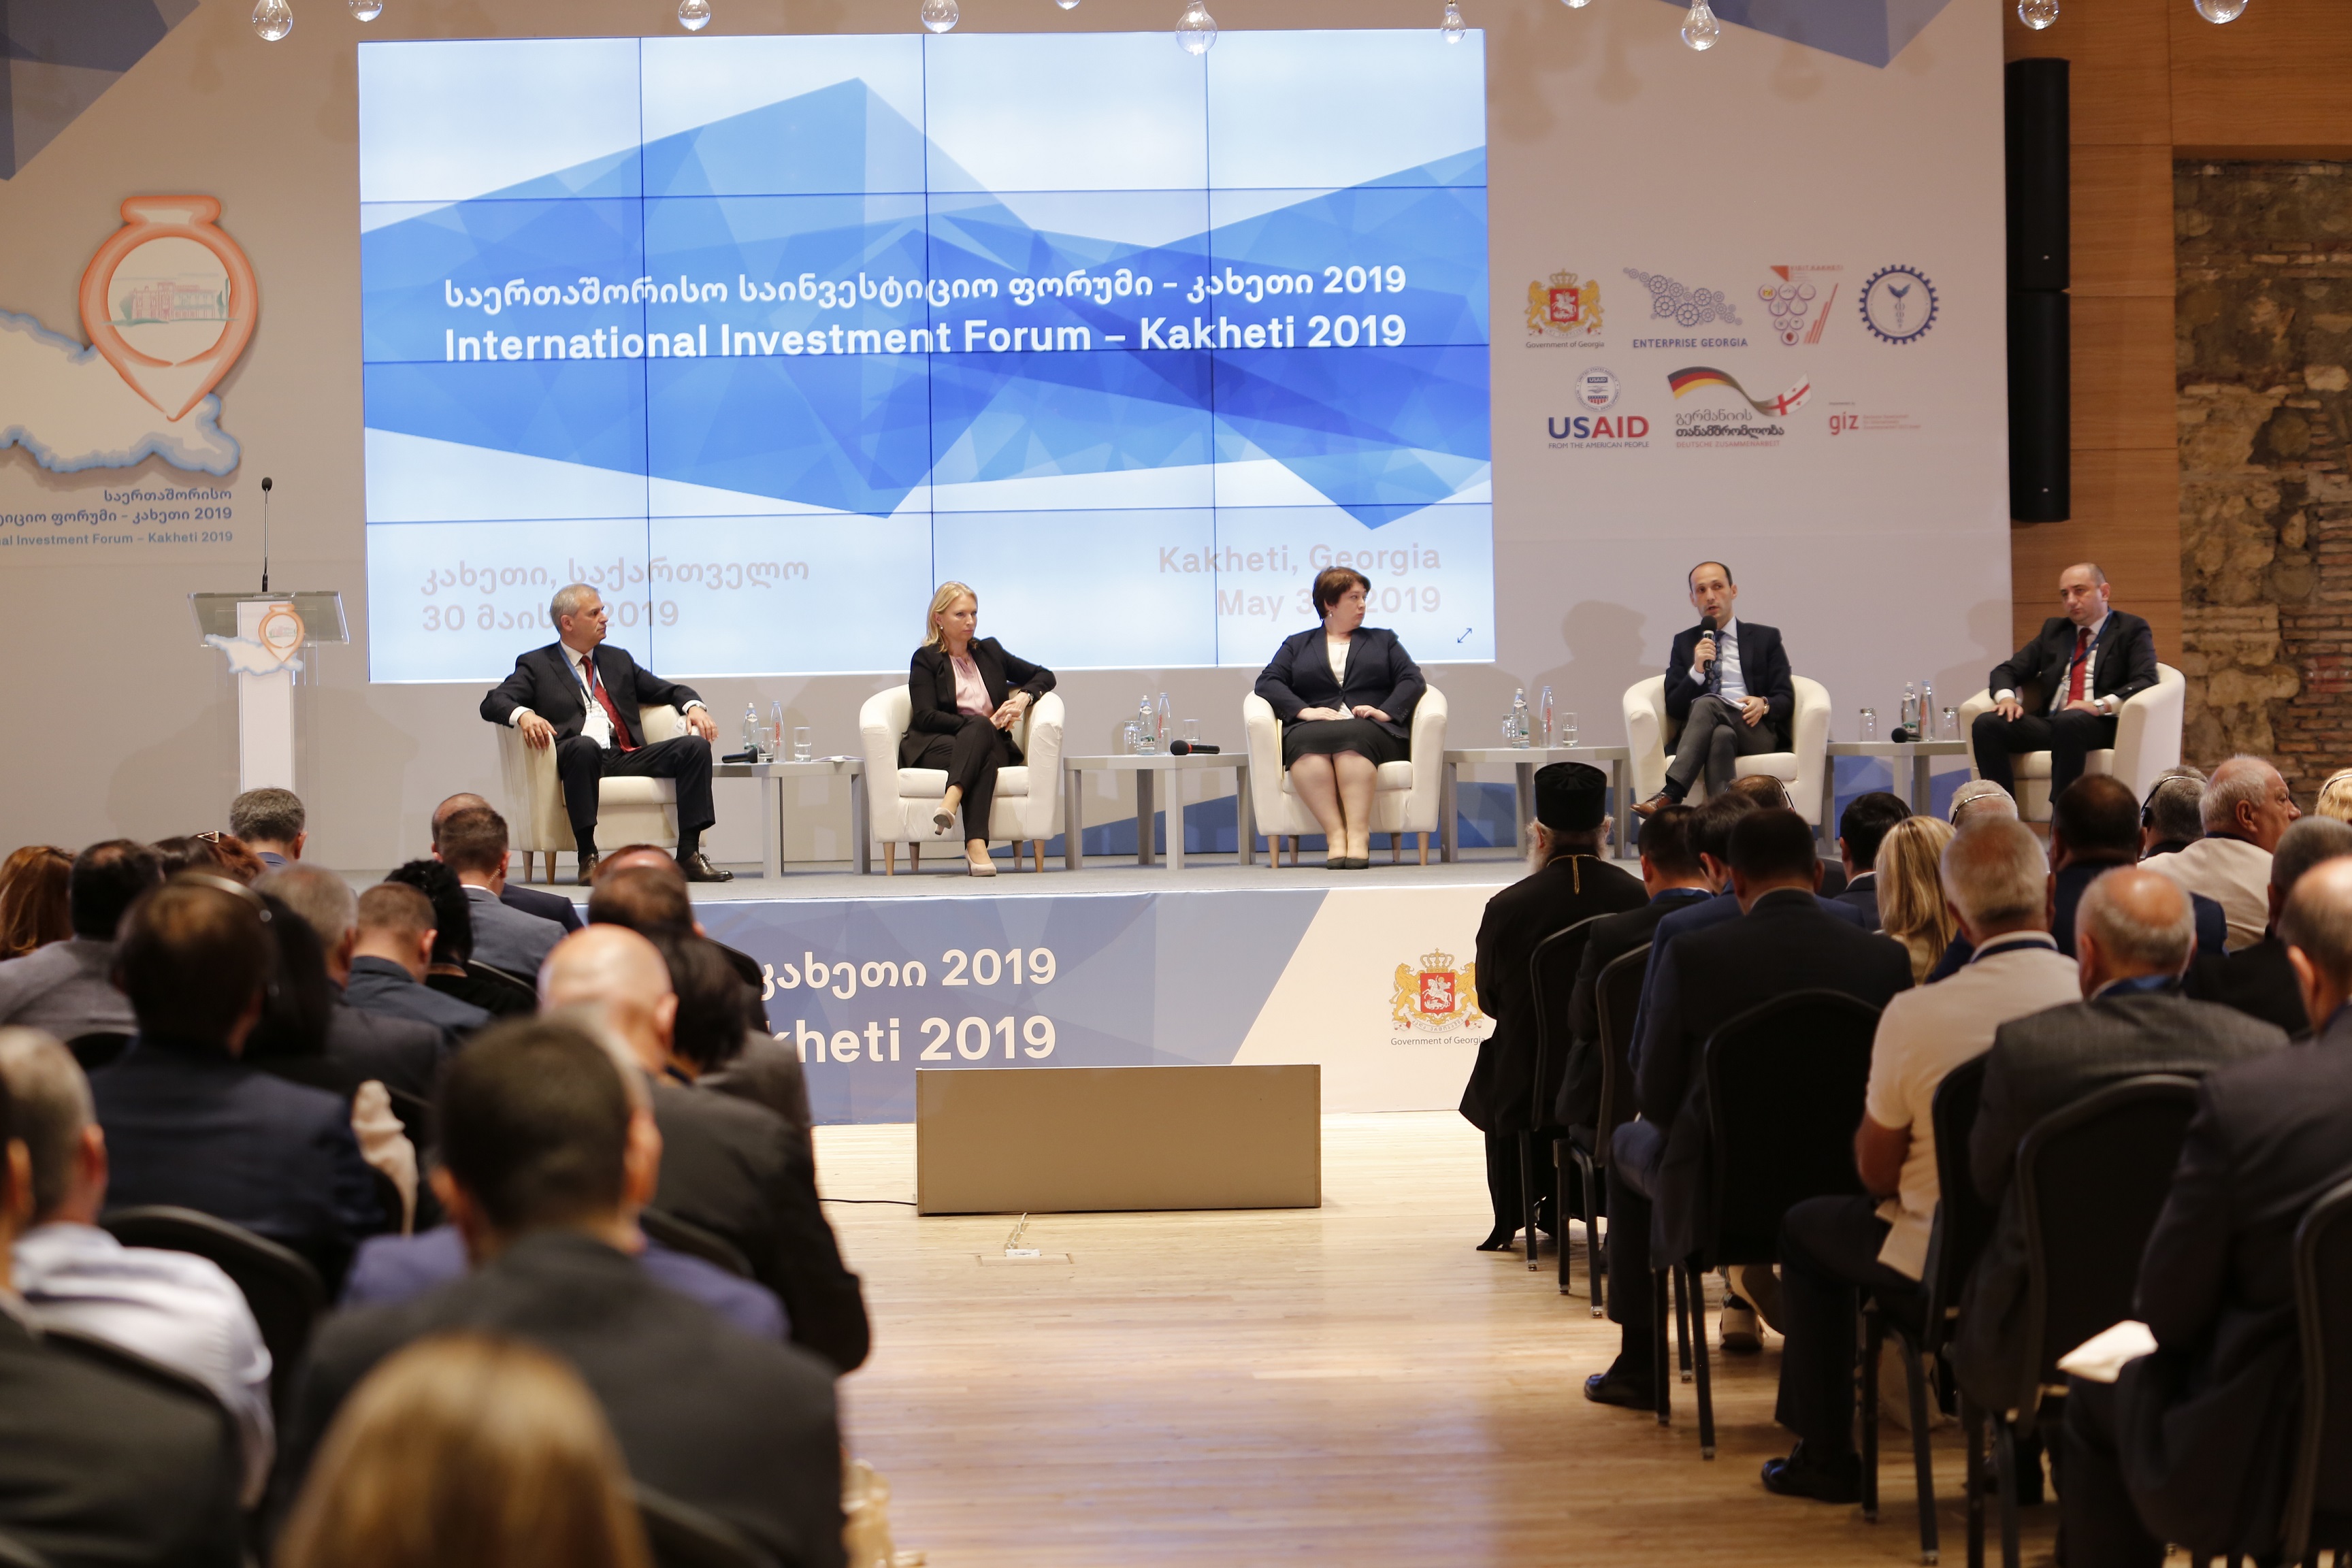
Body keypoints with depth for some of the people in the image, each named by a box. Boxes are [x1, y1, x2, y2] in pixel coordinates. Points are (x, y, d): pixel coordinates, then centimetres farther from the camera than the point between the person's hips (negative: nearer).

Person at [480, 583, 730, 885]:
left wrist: (693, 706, 3)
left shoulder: (618, 660, 26)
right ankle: (587, 857, -38)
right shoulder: (536, 665, 12)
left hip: (625, 757, 4)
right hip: (576, 758, -4)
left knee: (695, 745, -18)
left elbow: (668, 690, 27)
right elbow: (492, 702, 0)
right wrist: (524, 715, -24)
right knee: (584, 745, -40)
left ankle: (689, 854, -22)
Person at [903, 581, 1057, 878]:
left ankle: (951, 802, -57)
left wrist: (1024, 698, 1)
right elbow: (926, 717, -6)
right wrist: (984, 724, -13)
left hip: (990, 743, 3)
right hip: (934, 747, -3)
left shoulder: (989, 651, 21)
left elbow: (1044, 676, 25)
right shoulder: (926, 659, 7)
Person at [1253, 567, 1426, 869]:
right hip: (1313, 729, 0)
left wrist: (1386, 711, -9)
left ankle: (1358, 834, -48)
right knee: (1305, 741, -37)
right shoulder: (1296, 644, 25)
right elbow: (1268, 682, 9)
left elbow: (1412, 680, 12)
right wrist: (1303, 710, -10)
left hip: (1370, 731, 0)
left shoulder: (1383, 640, 27)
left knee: (1351, 737, -37)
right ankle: (1335, 833, -45)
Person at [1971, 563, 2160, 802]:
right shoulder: (2053, 629, 26)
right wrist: (2006, 697, -3)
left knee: (2069, 720, -40)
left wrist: (2101, 705, -23)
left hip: (2101, 726, -5)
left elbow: (2146, 680, -6)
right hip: (2048, 724, 5)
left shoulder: (2131, 629, 10)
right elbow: (2006, 671, 22)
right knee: (1986, 723, -22)